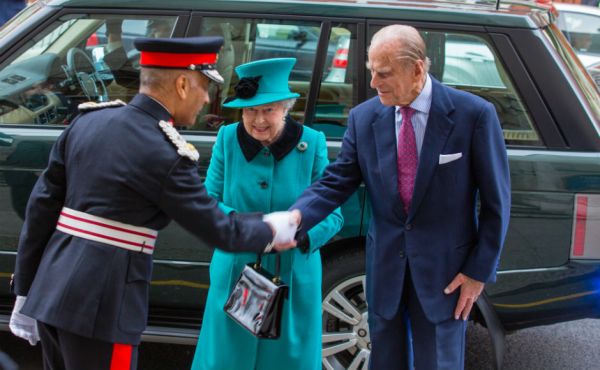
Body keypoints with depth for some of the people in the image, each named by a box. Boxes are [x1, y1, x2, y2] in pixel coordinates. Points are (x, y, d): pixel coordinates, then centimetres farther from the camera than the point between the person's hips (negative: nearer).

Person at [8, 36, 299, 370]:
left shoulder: (87, 123, 6)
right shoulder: (166, 155, -14)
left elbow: (42, 207, 8)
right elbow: (218, 229, -6)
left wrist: (25, 293, 14)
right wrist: (271, 231, 13)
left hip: (50, 295, 7)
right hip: (100, 311, -7)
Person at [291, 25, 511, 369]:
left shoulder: (474, 114, -14)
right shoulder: (364, 117, -4)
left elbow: (496, 201, -9)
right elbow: (336, 182, -3)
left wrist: (480, 271, -8)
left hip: (444, 269, -3)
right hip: (385, 264, 3)